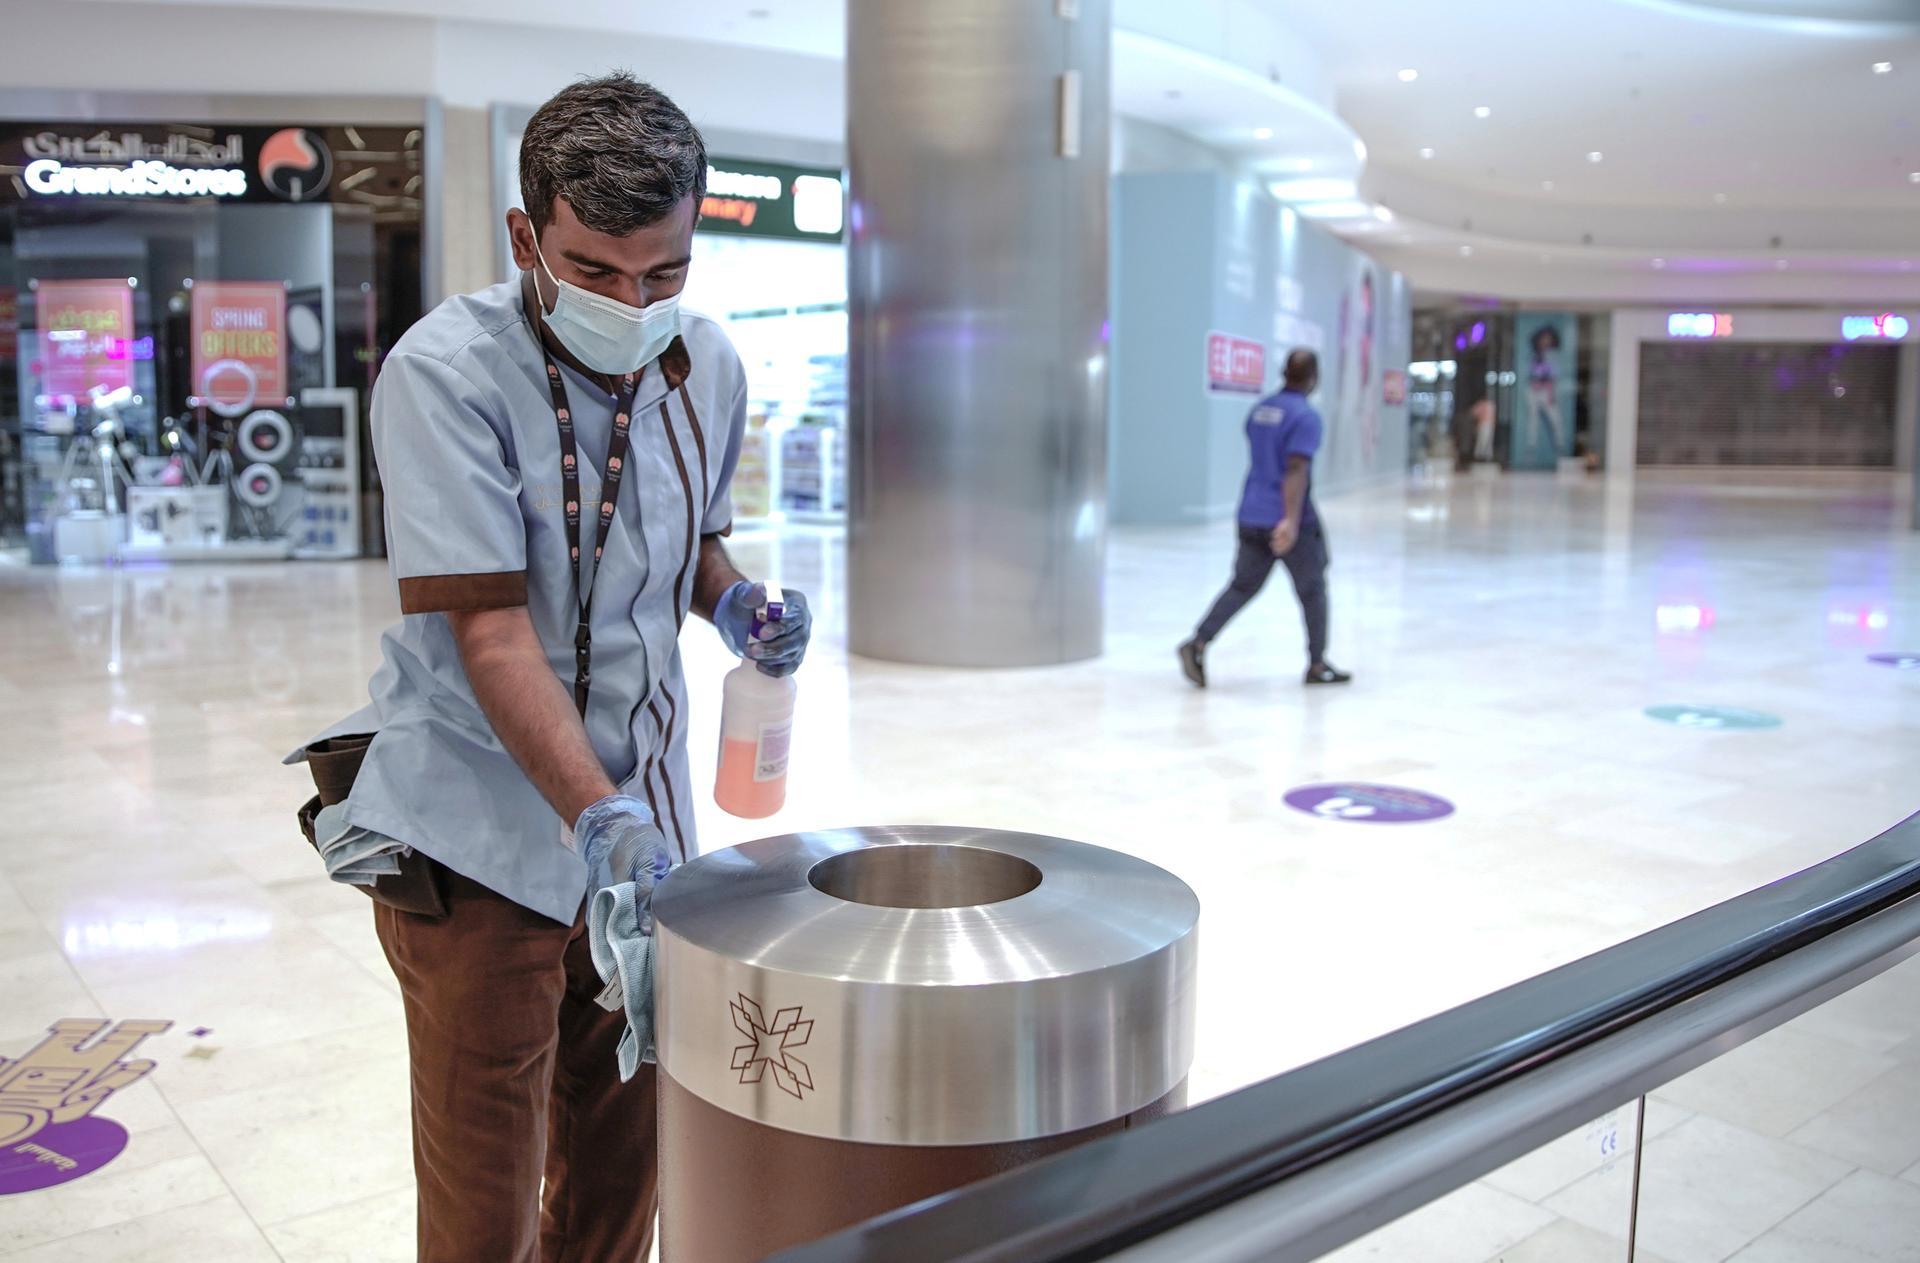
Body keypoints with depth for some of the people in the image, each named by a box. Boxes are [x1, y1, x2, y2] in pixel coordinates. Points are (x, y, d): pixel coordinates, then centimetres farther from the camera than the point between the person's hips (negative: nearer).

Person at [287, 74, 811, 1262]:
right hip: (484, 833, -5)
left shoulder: (709, 366, 2)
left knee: (624, 1157, 16)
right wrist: (598, 817, -30)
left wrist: (735, 604, -4)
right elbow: (486, 629, -21)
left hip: (642, 812, 5)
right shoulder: (447, 371, -17)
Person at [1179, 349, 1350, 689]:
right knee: (1313, 591, 10)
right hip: (1290, 521, -6)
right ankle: (1317, 665, 19)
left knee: (1242, 586, 8)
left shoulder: (1259, 410, 11)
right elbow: (1296, 470, -23)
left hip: (1252, 517, 6)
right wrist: (1291, 520, -29)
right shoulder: (1305, 416, -13)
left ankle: (1198, 643, -11)